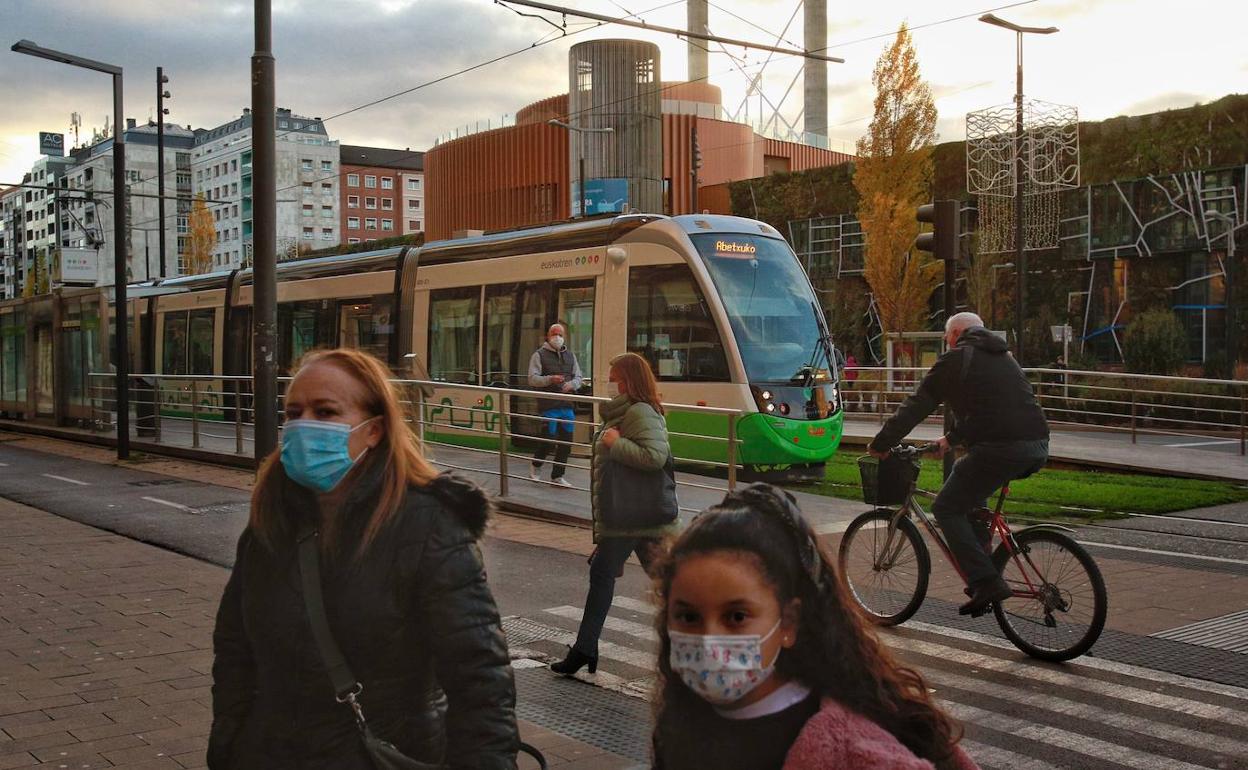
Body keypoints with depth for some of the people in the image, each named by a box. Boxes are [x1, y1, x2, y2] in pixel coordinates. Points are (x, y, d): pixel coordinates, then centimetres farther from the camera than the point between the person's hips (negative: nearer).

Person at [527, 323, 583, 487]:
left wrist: (572, 384, -7)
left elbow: (578, 377, 16)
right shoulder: (539, 355, 0)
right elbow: (532, 379, -8)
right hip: (548, 406, -5)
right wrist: (550, 379, -23)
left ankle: (557, 476, 17)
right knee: (549, 439, -6)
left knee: (566, 441, 5)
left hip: (567, 406, 5)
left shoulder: (570, 355, 17)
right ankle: (536, 466, 22)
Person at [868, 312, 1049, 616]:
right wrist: (952, 438, 47)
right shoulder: (1003, 357, 27)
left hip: (1000, 449, -8)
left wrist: (880, 444, 12)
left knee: (947, 509, 4)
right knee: (971, 491, 30)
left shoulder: (955, 359, 4)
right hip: (1037, 448, 8)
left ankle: (986, 582, -7)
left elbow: (915, 407, 3)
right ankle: (982, 567, 25)